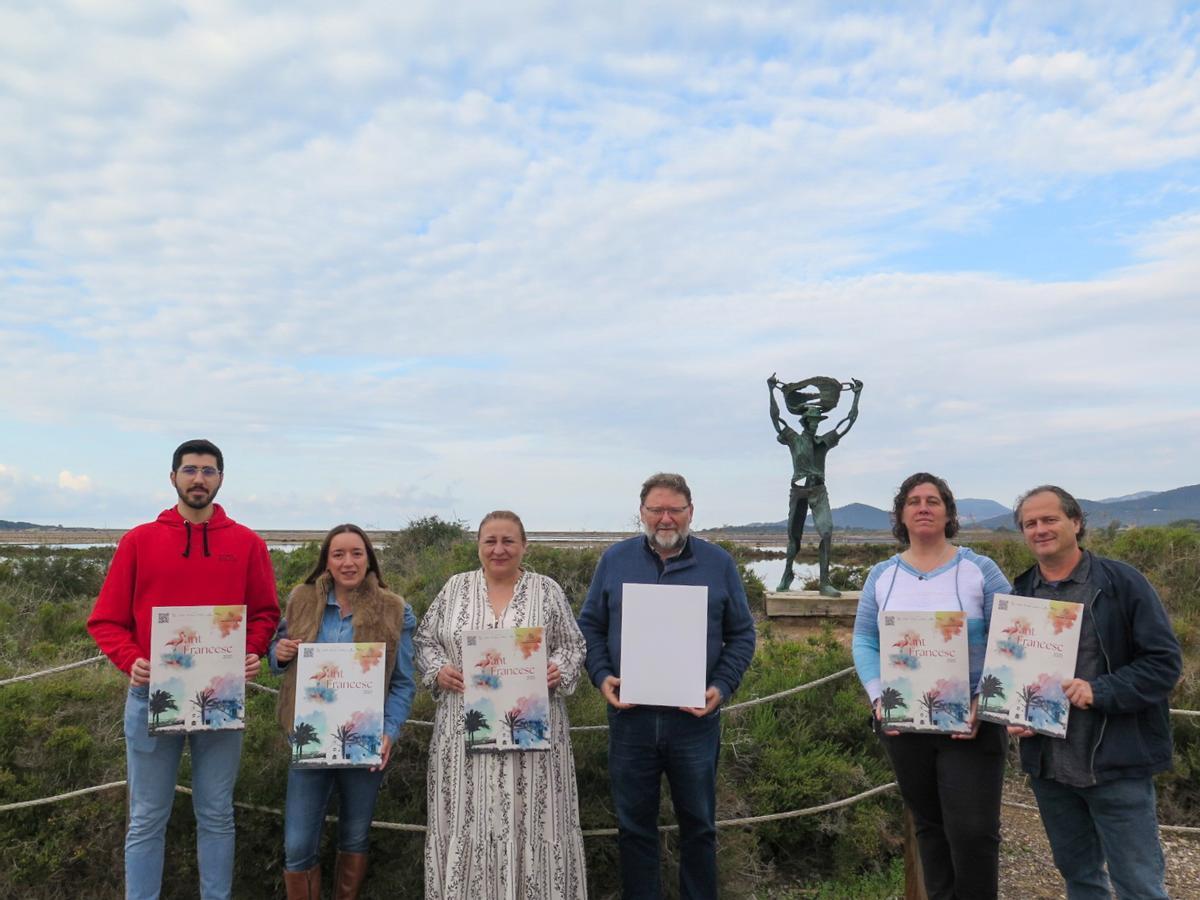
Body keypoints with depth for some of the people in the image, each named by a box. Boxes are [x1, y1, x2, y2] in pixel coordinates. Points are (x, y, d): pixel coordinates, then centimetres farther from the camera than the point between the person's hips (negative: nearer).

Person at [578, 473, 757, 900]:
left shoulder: (718, 563, 2)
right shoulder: (615, 559, 4)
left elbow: (741, 634, 5)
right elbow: (590, 626, 7)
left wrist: (722, 687, -8)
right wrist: (602, 676, -8)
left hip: (695, 718, 0)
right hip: (630, 717, 1)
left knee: (698, 824, 12)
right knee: (634, 825, 12)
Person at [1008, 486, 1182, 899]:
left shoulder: (1122, 582, -7)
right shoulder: (1020, 595, 6)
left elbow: (1165, 660, -10)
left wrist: (1100, 691, -21)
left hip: (1118, 763, -4)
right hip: (1047, 766, 4)